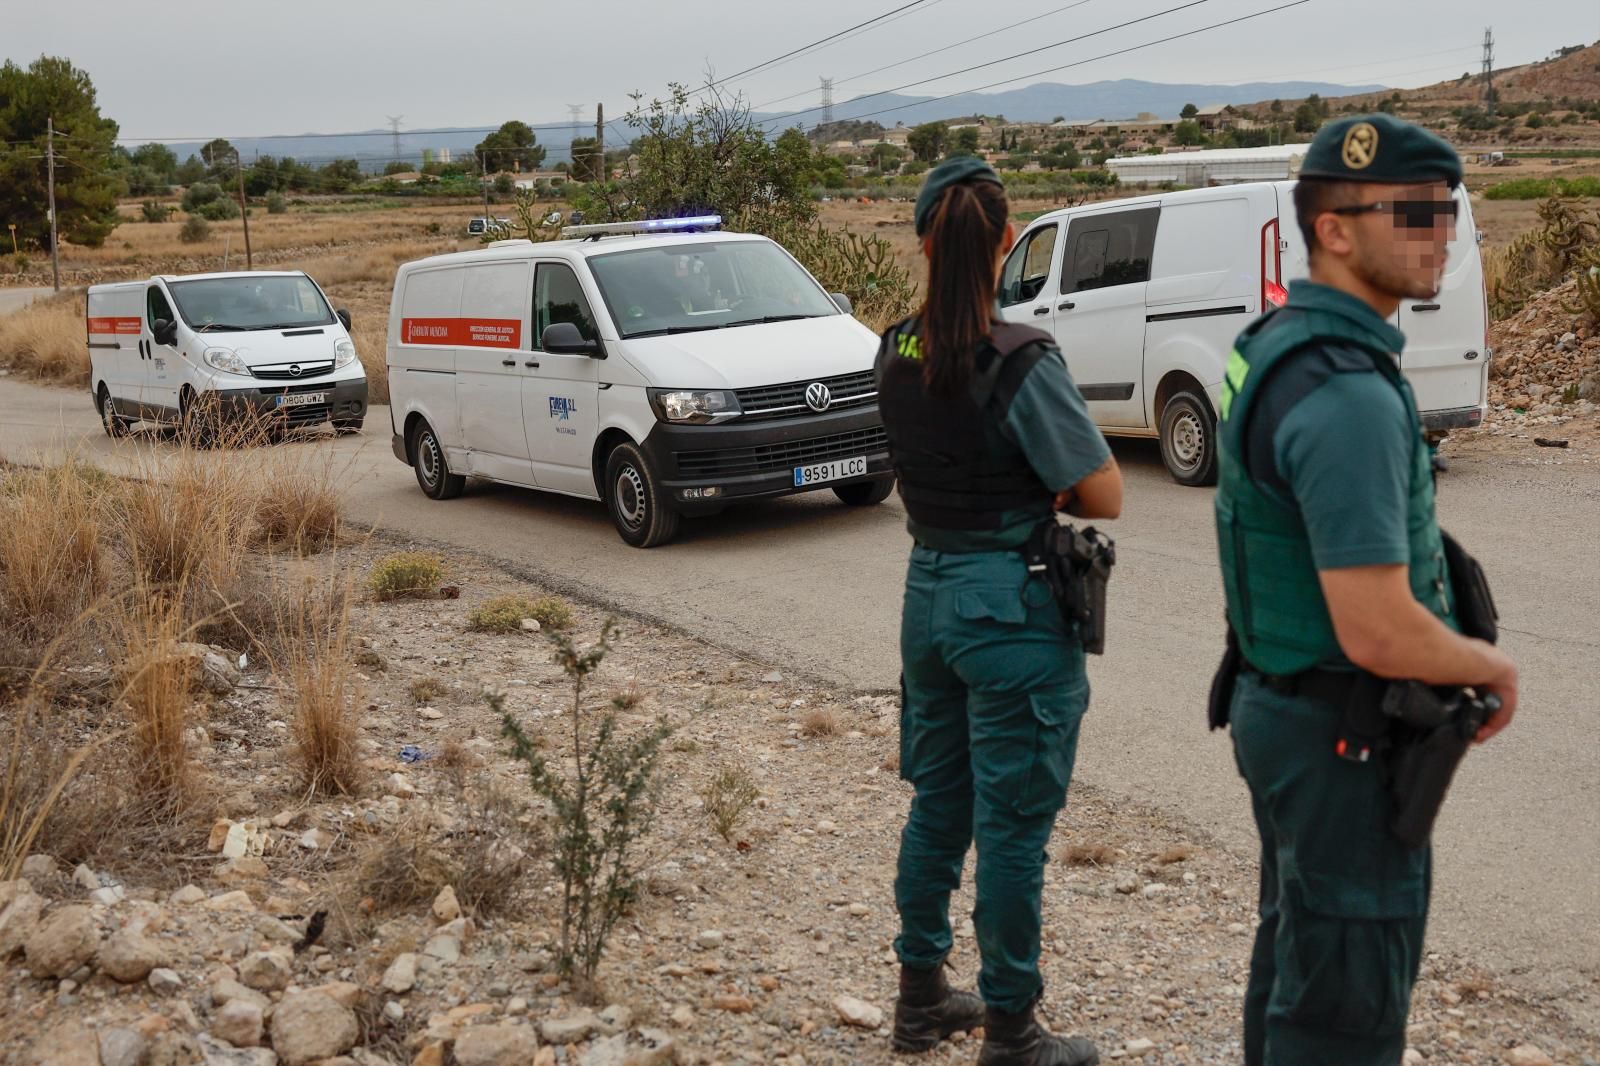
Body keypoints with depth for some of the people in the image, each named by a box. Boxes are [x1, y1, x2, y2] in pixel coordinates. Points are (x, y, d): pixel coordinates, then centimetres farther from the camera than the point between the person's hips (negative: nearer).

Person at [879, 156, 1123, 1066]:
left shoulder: (898, 355, 2)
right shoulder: (1022, 362, -19)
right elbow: (1106, 497, -14)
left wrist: (1027, 484, 1)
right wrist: (1052, 485, 3)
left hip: (931, 591, 7)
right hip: (1014, 607, -7)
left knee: (937, 805, 20)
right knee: (1014, 827, 4)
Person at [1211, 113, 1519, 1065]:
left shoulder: (1281, 345, 6)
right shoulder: (1349, 394, -25)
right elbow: (1378, 634, -29)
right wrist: (1494, 665, -9)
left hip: (1283, 704, 10)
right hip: (1344, 737, -10)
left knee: (1296, 957, 24)